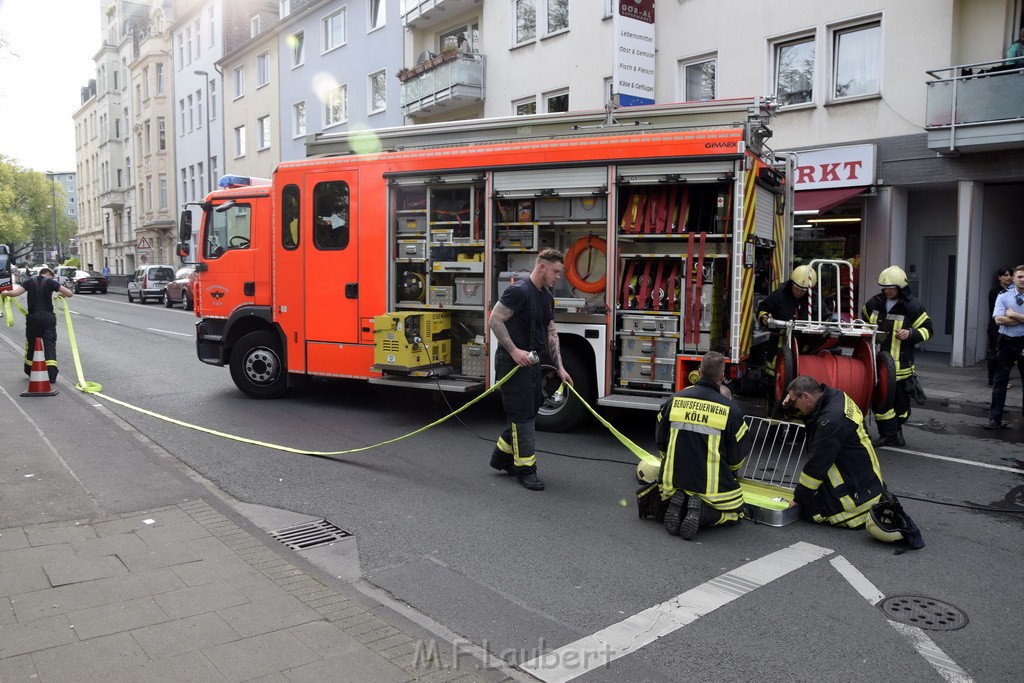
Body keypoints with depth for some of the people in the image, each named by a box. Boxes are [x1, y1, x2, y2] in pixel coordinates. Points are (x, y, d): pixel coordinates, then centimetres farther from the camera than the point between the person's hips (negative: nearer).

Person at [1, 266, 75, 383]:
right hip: (48, 317, -2)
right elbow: (69, 293, -6)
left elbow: (14, 293, -9)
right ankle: (52, 375, -8)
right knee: (50, 345, -1)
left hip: (33, 317, 2)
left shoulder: (29, 281, 4)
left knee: (31, 344, 17)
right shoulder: (50, 282, 0)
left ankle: (29, 371, 32)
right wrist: (62, 295, 16)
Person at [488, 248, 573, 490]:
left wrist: (560, 367, 10)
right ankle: (525, 468, 4)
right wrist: (514, 351, -23)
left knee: (528, 412, 15)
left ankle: (502, 456, 29)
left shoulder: (547, 297, 12)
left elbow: (551, 334, 15)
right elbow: (495, 320, -19)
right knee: (522, 414, -4)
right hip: (512, 362, -9)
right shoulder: (519, 291, -16)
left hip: (531, 362, 9)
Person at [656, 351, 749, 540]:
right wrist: (728, 474, 22)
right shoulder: (730, 410, -11)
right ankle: (704, 513, -9)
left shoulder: (675, 400, -2)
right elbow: (736, 458, -2)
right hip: (712, 485, -3)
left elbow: (660, 442, 8)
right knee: (735, 511, 23)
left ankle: (677, 501, -2)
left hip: (674, 481, 3)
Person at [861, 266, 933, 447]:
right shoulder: (874, 303, 8)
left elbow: (927, 330, 0)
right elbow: (863, 321, 25)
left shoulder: (912, 306, -5)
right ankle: (889, 434, 10)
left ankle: (894, 428, 29)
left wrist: (911, 333, -17)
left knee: (900, 400, 8)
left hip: (900, 363, -3)